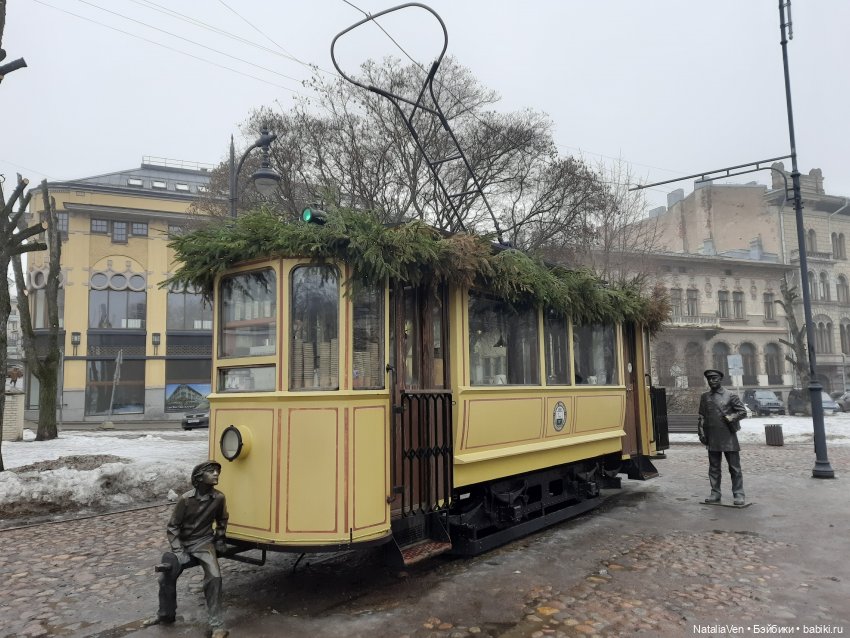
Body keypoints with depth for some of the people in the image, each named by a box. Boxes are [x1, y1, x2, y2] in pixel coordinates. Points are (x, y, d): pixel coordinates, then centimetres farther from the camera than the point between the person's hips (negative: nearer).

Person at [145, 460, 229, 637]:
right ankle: (166, 615, 30)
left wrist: (219, 539, 10)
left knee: (214, 577, -24)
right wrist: (179, 552, -14)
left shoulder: (218, 498, -12)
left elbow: (222, 520, 11)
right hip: (184, 543, 1)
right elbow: (172, 527, -7)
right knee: (166, 577, -1)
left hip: (204, 542, -1)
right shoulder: (186, 499, -16)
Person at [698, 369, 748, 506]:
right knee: (714, 468, 10)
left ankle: (738, 495, 8)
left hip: (728, 437, -4)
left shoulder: (730, 395, -2)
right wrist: (702, 433, 5)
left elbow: (743, 411, -1)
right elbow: (701, 417, 12)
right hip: (712, 438, 4)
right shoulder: (705, 397, 9)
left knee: (735, 467, 2)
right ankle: (715, 494, 18)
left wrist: (730, 418, -13)